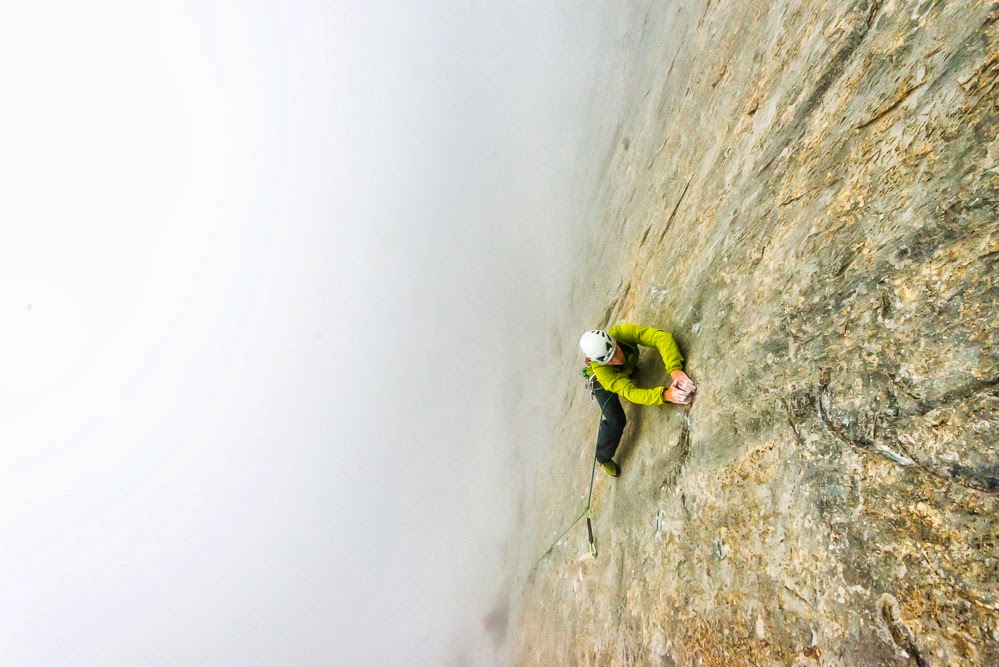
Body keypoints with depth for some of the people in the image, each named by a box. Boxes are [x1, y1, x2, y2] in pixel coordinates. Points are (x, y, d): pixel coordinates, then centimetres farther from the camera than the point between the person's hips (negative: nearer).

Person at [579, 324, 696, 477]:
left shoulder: (621, 333, -43)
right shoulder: (601, 371, -46)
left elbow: (662, 337, -50)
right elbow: (629, 391, -50)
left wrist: (675, 370, -65)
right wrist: (665, 394, -66)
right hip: (603, 383, -4)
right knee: (616, 421, -9)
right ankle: (603, 457, 15)